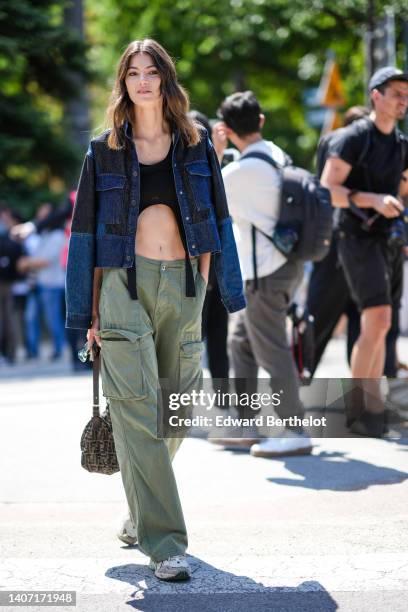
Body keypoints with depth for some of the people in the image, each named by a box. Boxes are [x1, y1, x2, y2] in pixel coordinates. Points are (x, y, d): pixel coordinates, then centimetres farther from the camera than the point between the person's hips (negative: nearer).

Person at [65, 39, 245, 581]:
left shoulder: (195, 146, 9)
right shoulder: (105, 151, 5)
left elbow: (216, 223, 10)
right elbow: (87, 232, 6)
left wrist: (215, 291, 2)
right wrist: (88, 310, 1)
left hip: (182, 283, 2)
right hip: (124, 284, -2)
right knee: (137, 409, -12)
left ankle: (142, 509, 30)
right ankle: (164, 541, -13)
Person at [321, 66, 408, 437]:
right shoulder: (352, 138, -8)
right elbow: (328, 191, -15)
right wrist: (373, 200, -26)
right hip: (359, 238, -7)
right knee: (377, 322, -17)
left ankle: (370, 407, 13)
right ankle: (357, 406, -8)